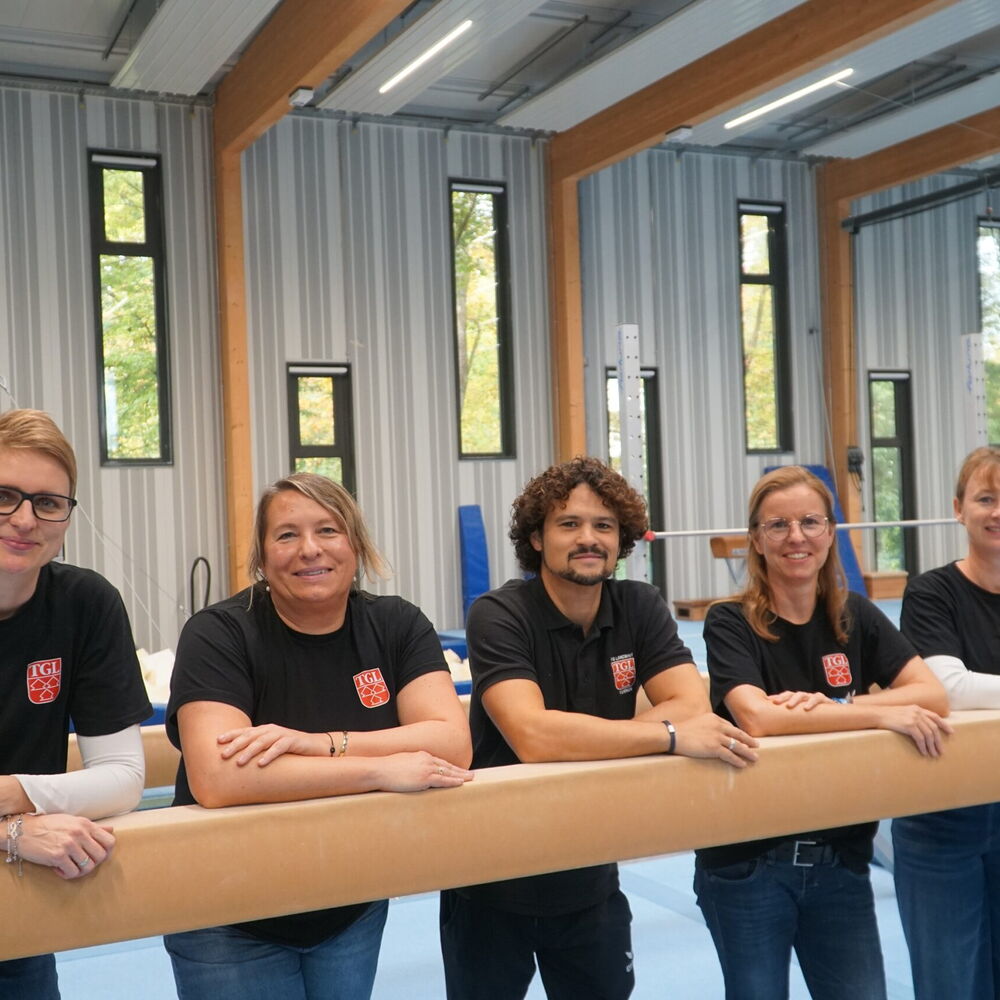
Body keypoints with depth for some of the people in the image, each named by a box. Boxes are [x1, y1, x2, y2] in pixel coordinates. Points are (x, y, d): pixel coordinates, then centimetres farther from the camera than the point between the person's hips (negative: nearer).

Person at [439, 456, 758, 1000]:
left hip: (590, 882, 4)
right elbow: (531, 736, -32)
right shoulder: (499, 616, -18)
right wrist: (672, 736, -32)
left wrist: (577, 737, -24)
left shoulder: (639, 607, -4)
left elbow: (694, 706, -15)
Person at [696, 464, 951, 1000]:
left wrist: (831, 707, -22)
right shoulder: (730, 623, -11)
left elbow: (933, 694, -8)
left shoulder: (855, 617, 3)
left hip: (840, 860, 4)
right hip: (745, 864, -3)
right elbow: (757, 718, -26)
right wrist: (882, 714, -24)